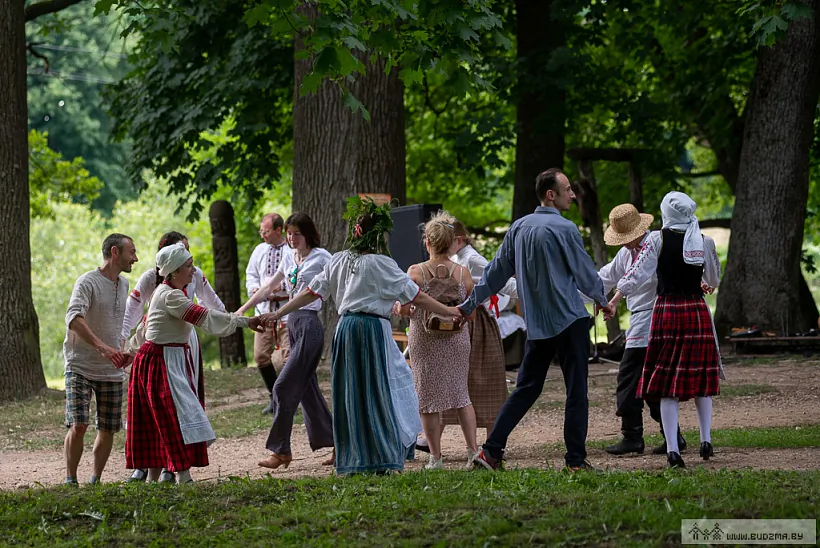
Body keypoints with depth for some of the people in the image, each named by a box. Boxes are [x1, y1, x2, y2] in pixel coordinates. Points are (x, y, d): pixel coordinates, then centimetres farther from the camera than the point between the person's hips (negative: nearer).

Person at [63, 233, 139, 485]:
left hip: (112, 370, 7)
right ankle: (70, 480, -3)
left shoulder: (123, 285, 12)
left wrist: (124, 350, 10)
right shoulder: (87, 282, -12)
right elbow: (73, 318, -28)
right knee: (78, 426, -14)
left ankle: (95, 480, 18)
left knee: (108, 429, 5)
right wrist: (102, 347, -38)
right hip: (80, 367, -6)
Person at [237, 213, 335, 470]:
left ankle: (280, 450, -3)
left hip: (309, 325, -8)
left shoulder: (321, 258, -6)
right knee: (307, 389, 8)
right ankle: (337, 444, 14)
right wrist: (242, 310, 19)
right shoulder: (289, 257, 15)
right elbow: (268, 288, 20)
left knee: (284, 386, -9)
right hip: (293, 324, 8)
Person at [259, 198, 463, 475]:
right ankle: (381, 458, 0)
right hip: (373, 330, -6)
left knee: (349, 394, 10)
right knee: (378, 392, 0)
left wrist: (278, 313, 18)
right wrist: (448, 311, 2)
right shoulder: (381, 264, -9)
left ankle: (351, 460, 12)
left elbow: (311, 293, 9)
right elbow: (415, 297, -7)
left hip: (345, 329, 6)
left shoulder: (338, 261, 7)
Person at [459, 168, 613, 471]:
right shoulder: (564, 229, -10)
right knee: (576, 390, 0)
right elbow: (584, 270, -1)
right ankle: (576, 460, -1)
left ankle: (491, 451, 5)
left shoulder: (519, 228, 8)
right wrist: (602, 300, 17)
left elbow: (496, 272, 13)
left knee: (526, 389, 11)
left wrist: (469, 305, 22)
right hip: (569, 320, -6)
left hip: (536, 325, 6)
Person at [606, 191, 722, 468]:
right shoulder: (705, 242, 3)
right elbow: (714, 279, 17)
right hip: (697, 311, 2)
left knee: (667, 384, 0)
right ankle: (706, 440, 14)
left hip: (666, 311, -2)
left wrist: (614, 300, -10)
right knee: (700, 377, 16)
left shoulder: (657, 239, -5)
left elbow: (637, 273, -12)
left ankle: (672, 448, -6)